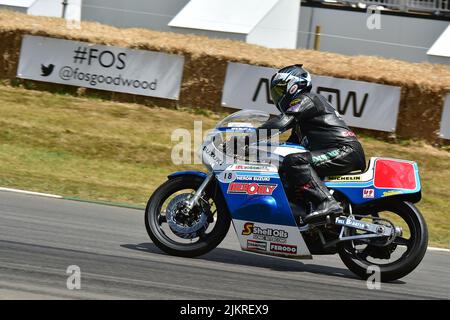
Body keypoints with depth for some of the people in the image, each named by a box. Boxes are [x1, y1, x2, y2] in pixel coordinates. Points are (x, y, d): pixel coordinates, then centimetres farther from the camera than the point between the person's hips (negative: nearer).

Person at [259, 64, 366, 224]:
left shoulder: (307, 99, -2)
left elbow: (282, 122, -17)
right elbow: (291, 144, 32)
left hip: (346, 150, -11)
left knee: (294, 162, -30)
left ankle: (326, 203, -41)